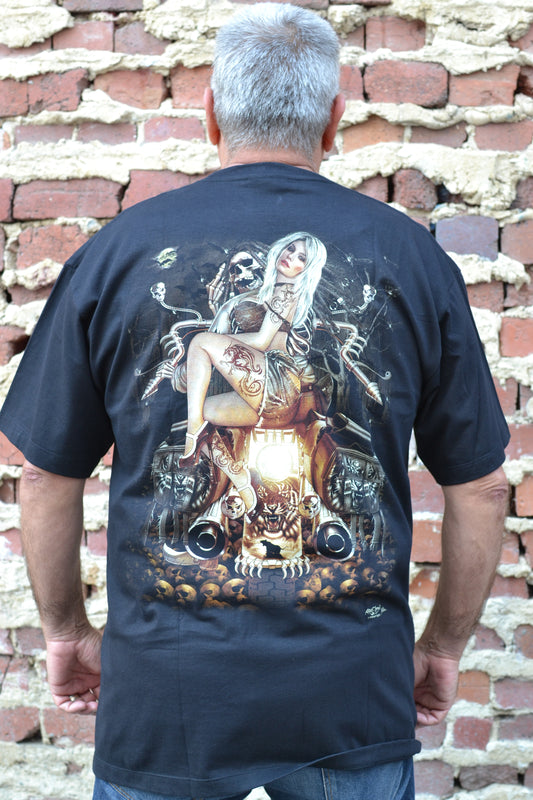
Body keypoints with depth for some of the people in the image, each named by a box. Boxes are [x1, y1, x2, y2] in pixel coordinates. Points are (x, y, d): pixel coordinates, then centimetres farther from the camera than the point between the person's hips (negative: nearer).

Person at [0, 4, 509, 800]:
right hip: (356, 696, 1)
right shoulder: (414, 257, -2)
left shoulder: (117, 250, -3)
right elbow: (482, 486, 2)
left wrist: (66, 629, 16)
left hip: (165, 696, 0)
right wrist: (443, 645, 15)